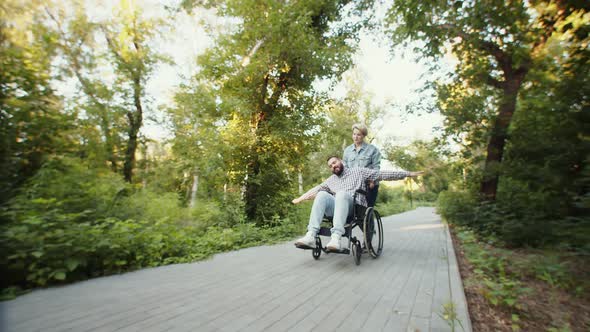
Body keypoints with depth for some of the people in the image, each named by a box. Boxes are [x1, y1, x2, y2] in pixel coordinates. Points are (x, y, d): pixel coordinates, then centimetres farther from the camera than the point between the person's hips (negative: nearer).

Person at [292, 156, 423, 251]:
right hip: (335, 208, 3)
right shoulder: (331, 179, 29)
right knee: (322, 194, -28)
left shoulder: (358, 171, 16)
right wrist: (301, 198, 35)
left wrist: (408, 174, 6)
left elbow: (382, 174, 11)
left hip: (354, 208, -3)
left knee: (342, 193, -36)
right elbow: (317, 189, 36)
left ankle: (336, 237, -51)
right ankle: (311, 236, -43)